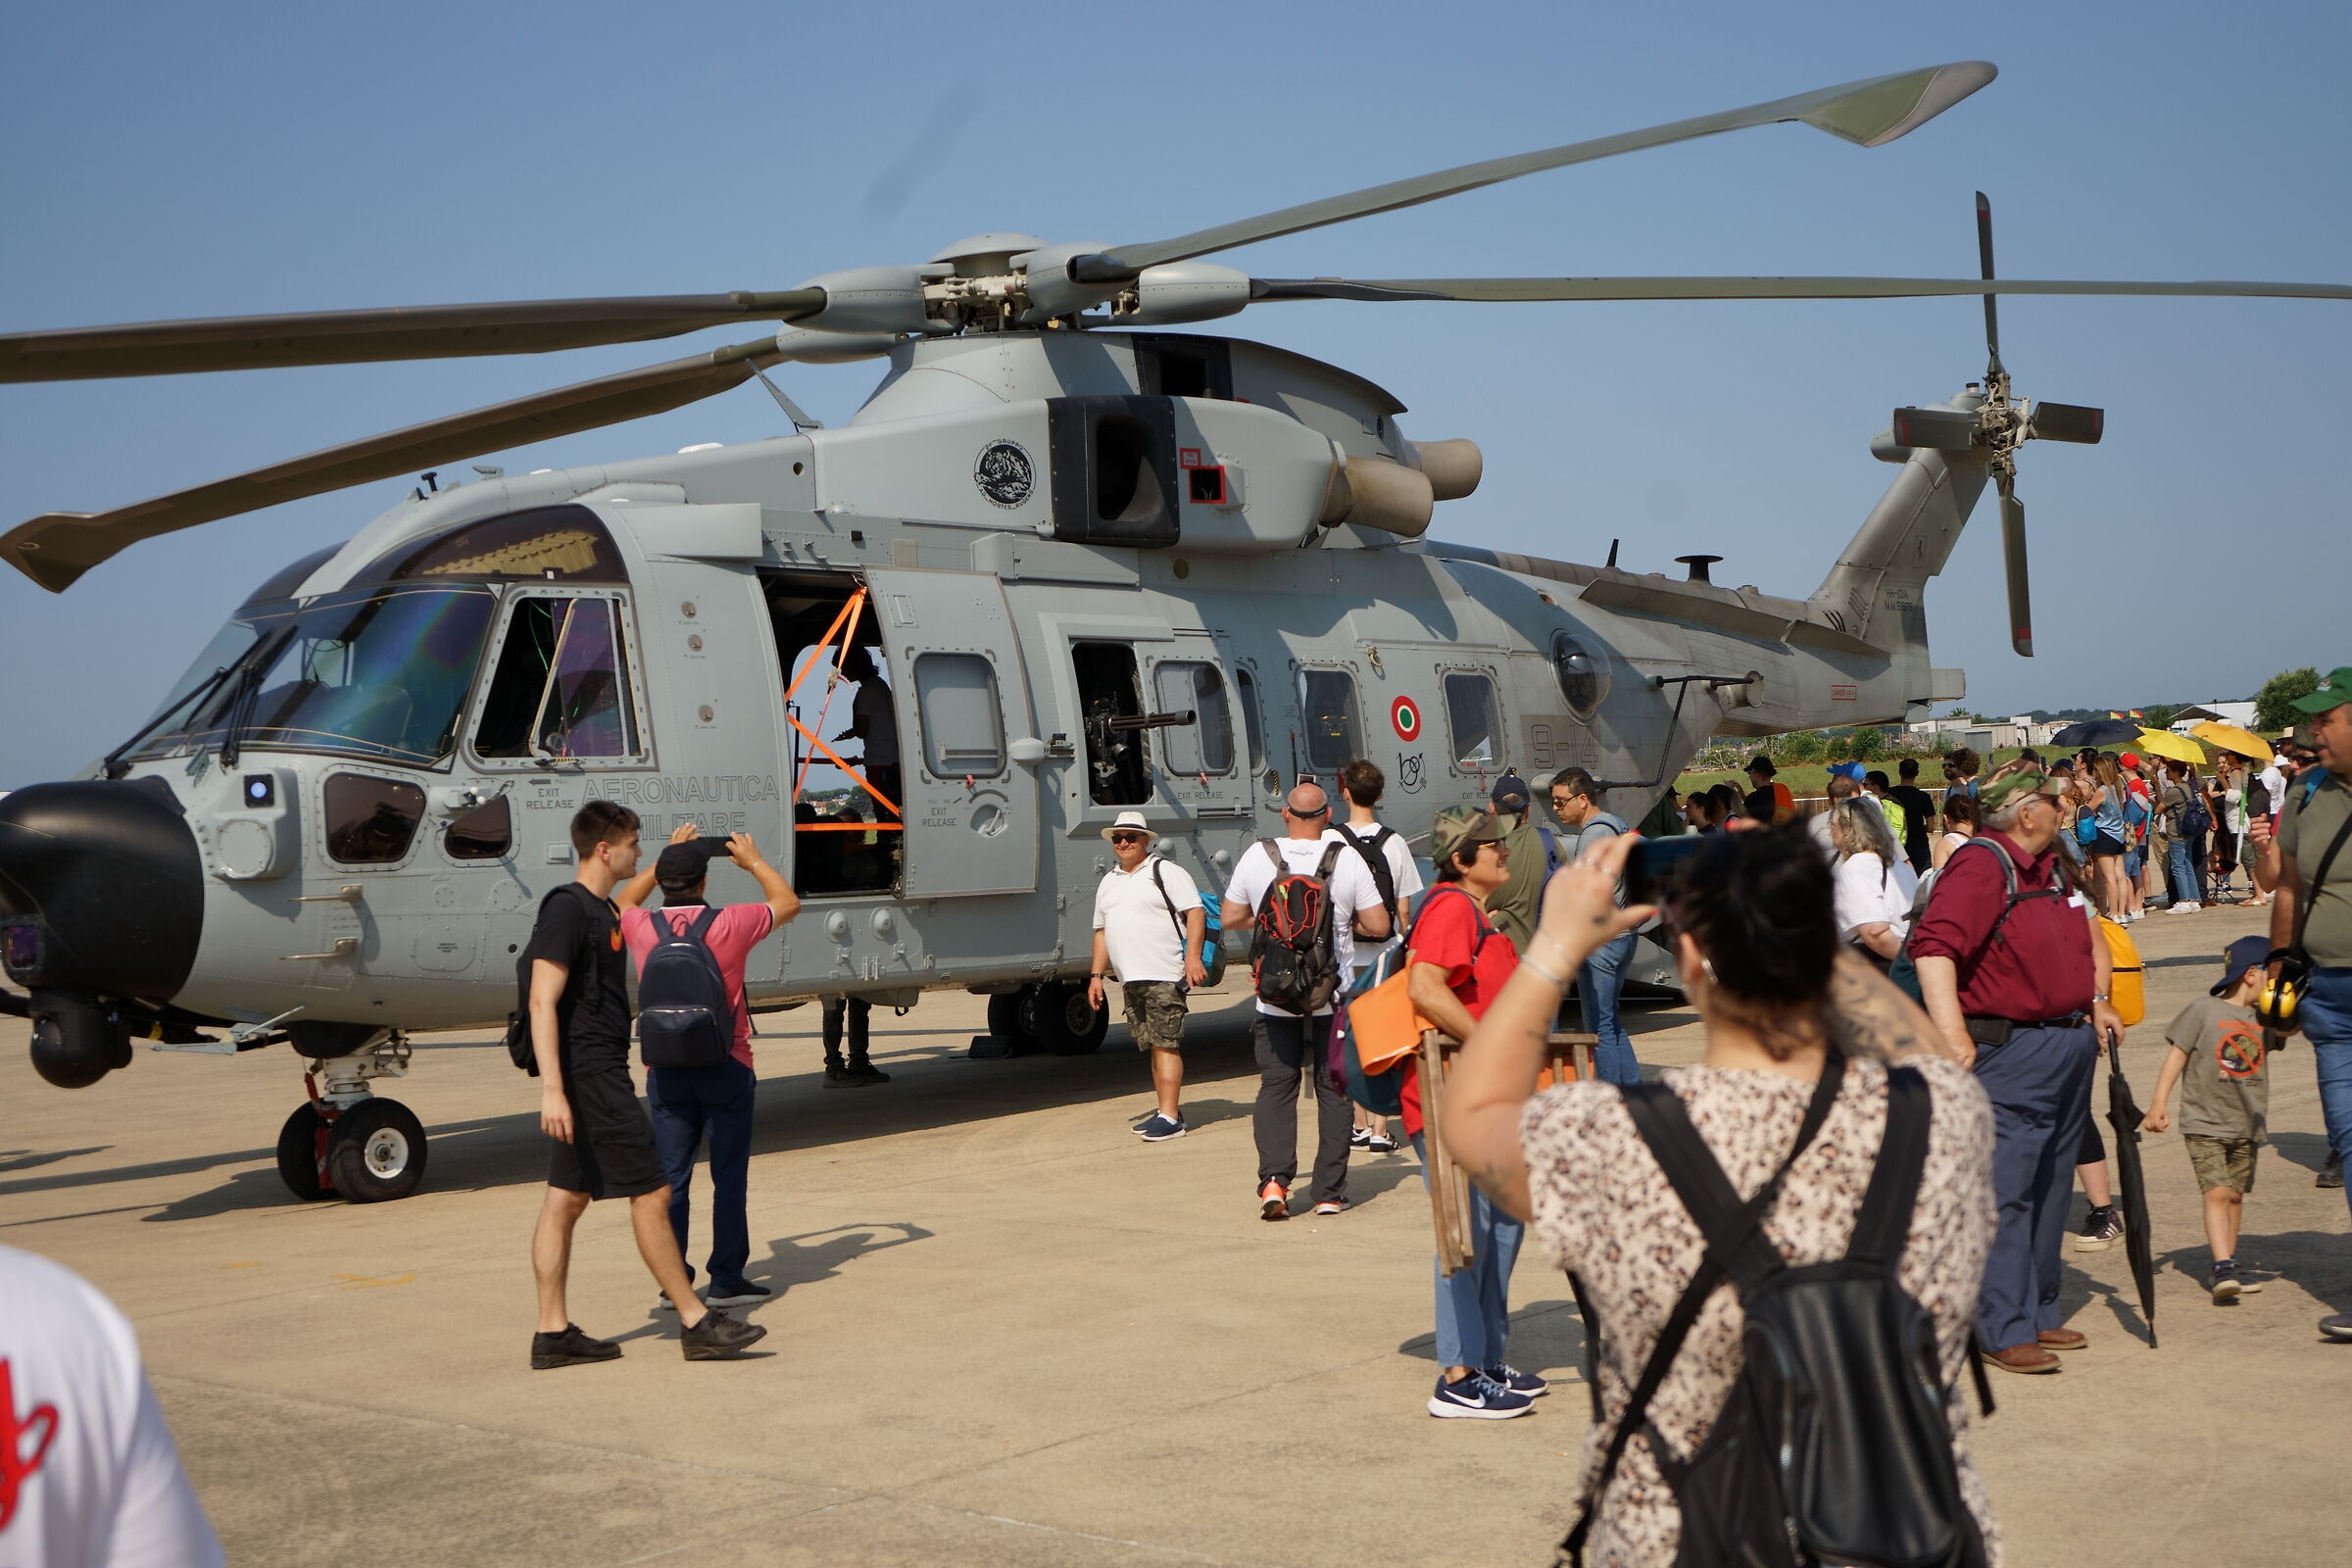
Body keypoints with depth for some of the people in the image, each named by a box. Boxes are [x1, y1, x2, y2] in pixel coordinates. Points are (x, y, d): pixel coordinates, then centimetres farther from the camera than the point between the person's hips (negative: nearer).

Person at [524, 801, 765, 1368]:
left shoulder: (603, 910, 14)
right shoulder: (567, 910, -16)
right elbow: (543, 1002, -22)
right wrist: (552, 1089, -28)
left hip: (599, 1073, 10)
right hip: (589, 1073, -10)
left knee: (567, 1198, 9)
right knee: (650, 1194, -6)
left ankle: (552, 1332, 12)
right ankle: (696, 1322, 0)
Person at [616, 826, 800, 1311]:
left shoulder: (642, 929, -2)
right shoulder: (729, 924, -10)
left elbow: (623, 902, 24)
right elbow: (788, 903, 9)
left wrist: (667, 857, 29)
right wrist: (754, 860, 22)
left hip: (665, 1071, 3)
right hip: (725, 1069, -3)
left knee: (671, 1177, 7)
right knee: (729, 1176, 4)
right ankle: (726, 1280, 7)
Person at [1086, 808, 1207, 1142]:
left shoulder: (1165, 872, -1)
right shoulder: (1108, 882, 20)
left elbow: (1195, 912, -9)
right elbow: (1102, 932, 25)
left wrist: (1192, 956, -20)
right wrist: (1097, 975, 17)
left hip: (1164, 976, -7)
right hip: (1130, 980, 7)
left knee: (1165, 1044, -11)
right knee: (1151, 1046, 10)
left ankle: (1169, 1117, -13)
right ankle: (1165, 1109, 17)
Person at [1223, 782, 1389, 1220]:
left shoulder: (1256, 857, -3)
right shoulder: (1347, 860, -6)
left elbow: (1231, 918, 6)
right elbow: (1378, 926, -6)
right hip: (1334, 1000, 0)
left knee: (1275, 1086, 8)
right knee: (1334, 1090, 8)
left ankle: (1274, 1178, -8)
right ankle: (1330, 1192, 10)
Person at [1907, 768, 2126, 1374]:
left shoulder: (2053, 865, 15)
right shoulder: (1980, 867, -15)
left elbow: (2086, 935, 33)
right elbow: (1932, 947, -28)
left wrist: (2097, 1002, 22)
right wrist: (1951, 1033, -37)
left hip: (2072, 1046, 9)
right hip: (2012, 1053, -9)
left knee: (2050, 1188, 15)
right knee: (2004, 1191, -7)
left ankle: (2040, 1312, 25)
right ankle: (2005, 1331, -3)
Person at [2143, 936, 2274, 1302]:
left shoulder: (2261, 1018, 8)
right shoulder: (2203, 1010, -7)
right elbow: (2176, 1056, -5)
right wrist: (2159, 1104, -11)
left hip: (2246, 1125, 5)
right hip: (2204, 1123, -5)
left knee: (2235, 1194, 9)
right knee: (2216, 1192, -14)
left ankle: (2227, 1267, 19)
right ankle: (2222, 1267, -19)